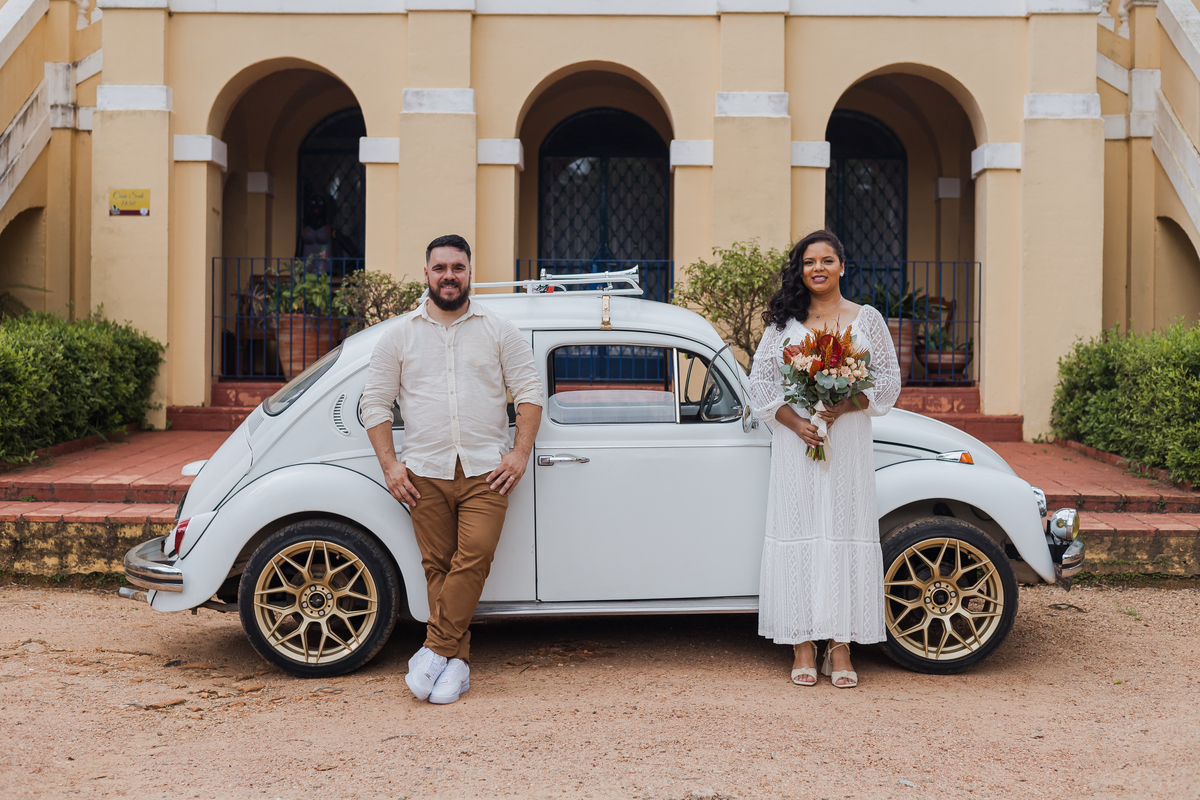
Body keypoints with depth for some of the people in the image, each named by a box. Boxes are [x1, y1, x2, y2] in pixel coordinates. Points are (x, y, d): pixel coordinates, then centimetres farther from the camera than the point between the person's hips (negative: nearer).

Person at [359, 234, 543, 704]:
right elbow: (375, 401, 9)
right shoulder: (400, 334, 9)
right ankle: (457, 662, 7)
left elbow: (529, 392, 6)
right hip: (425, 473, 1)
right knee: (438, 567, 0)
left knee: (473, 559, -17)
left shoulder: (499, 330, 8)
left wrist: (520, 454, -5)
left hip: (486, 471, -1)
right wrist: (389, 465, 0)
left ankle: (435, 650, -10)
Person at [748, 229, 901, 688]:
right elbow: (760, 383, 5)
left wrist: (846, 405, -12)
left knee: (845, 534, -1)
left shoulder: (867, 320, 7)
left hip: (848, 442, 0)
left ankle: (841, 648, 6)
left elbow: (889, 380, 4)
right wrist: (794, 421, -10)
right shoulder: (783, 322, 7)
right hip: (795, 443, 0)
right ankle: (803, 646, 7)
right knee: (797, 534, 0)